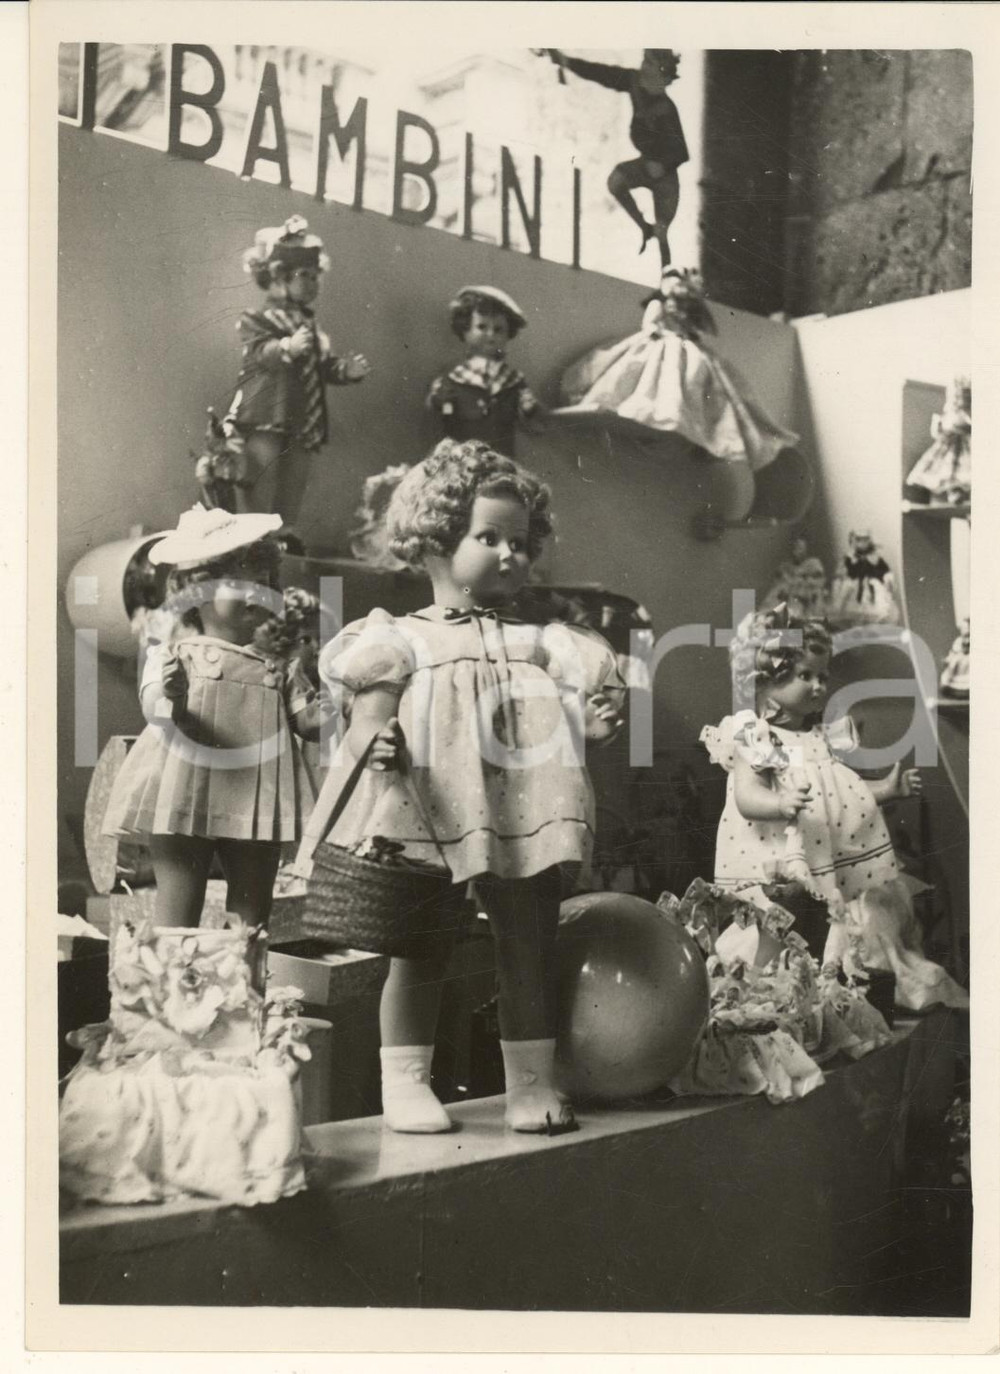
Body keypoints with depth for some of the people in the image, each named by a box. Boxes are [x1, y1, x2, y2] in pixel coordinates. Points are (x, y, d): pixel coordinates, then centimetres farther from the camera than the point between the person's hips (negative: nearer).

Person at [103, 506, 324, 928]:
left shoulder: (279, 671, 13)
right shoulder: (172, 656, 2)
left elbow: (310, 720, 10)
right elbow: (153, 706, -14)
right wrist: (171, 698, -38)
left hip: (254, 810, 4)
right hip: (183, 803, -3)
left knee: (251, 919, 9)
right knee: (177, 917, 0)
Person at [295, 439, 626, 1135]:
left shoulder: (539, 644, 16)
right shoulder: (404, 639, 4)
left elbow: (558, 730, 15)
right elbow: (369, 719, -1)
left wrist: (597, 723, -5)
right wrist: (373, 740, -23)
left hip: (520, 822, 4)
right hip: (431, 821, -4)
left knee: (530, 942, 6)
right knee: (424, 949, 4)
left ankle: (533, 1082, 16)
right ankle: (405, 1082, 16)